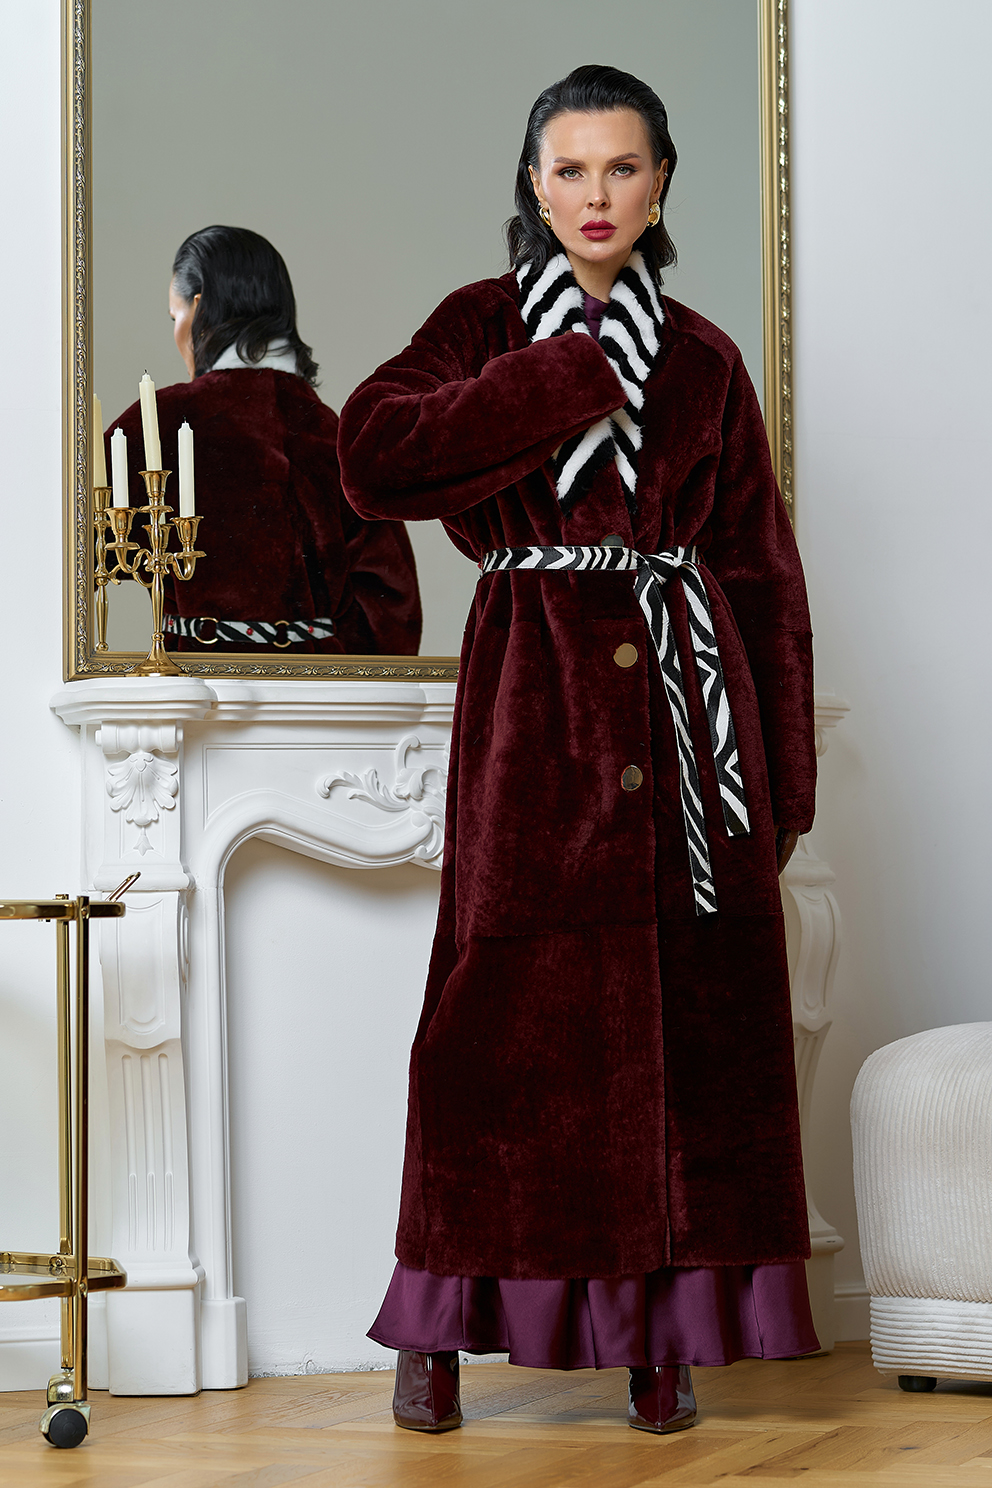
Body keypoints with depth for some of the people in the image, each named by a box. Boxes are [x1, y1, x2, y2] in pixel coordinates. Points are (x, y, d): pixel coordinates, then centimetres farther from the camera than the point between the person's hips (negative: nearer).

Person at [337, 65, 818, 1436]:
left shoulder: (702, 362, 13)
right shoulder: (485, 327, 8)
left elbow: (763, 576, 12)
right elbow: (375, 455, -11)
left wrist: (781, 778, 6)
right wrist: (569, 381, -11)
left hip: (688, 710, 2)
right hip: (536, 710, -2)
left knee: (693, 1025, 0)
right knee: (511, 1014, -6)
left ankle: (664, 1336, 8)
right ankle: (439, 1333, 4)